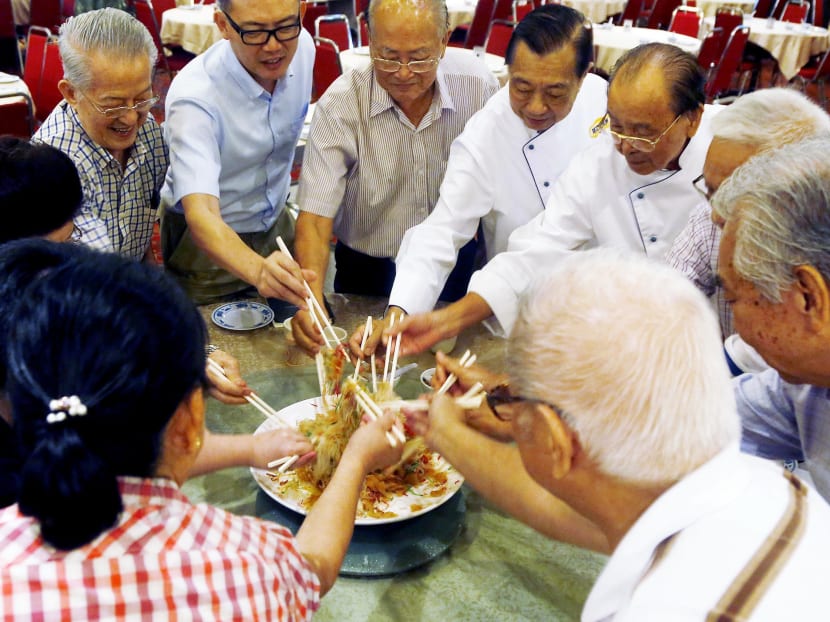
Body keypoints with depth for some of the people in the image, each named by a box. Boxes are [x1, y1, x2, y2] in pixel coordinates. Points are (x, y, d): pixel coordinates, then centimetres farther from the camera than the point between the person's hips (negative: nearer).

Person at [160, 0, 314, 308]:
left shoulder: (302, 46, -14)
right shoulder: (193, 96, -33)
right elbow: (200, 214, -44)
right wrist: (258, 270, -63)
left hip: (276, 224, 6)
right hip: (206, 239, -5)